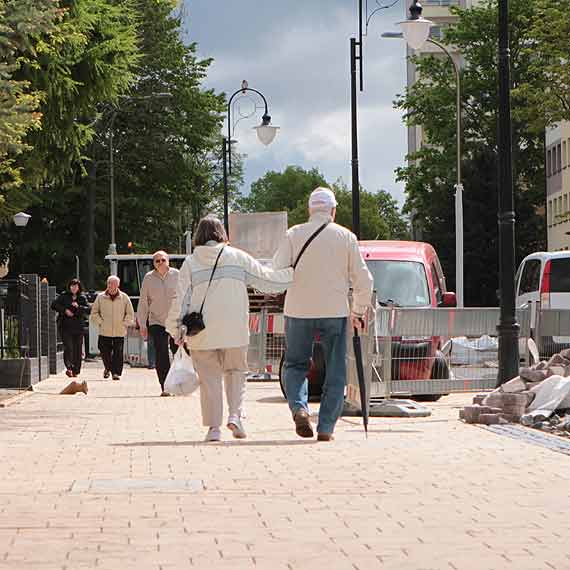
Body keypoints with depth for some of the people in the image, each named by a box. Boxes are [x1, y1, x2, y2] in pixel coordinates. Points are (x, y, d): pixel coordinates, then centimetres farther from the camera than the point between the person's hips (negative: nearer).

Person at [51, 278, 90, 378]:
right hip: (66, 326, -2)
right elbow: (54, 305, 1)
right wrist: (64, 310, -10)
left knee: (78, 349, 3)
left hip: (78, 327, 2)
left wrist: (78, 307, -14)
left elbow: (88, 310, 1)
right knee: (68, 347, -17)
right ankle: (69, 367, -22)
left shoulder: (82, 298, 10)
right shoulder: (63, 296, 7)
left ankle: (75, 370, 12)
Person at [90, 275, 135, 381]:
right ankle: (108, 368, 26)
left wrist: (123, 323, 0)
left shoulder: (124, 298, 4)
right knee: (105, 352, 3)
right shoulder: (100, 297, 4)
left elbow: (130, 314, 10)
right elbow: (94, 313, 10)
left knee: (118, 353, -4)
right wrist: (100, 322, -1)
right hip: (104, 332, 0)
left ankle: (116, 372, 1)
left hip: (120, 332, 0)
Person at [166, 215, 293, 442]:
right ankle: (235, 415, -2)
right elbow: (267, 279, 6)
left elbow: (181, 299, -1)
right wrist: (294, 274, 20)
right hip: (234, 330, 0)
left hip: (202, 331, 0)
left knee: (209, 377, 8)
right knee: (235, 372, 16)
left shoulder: (190, 263, 1)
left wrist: (176, 330, 6)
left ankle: (213, 426, 6)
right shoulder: (237, 257, 2)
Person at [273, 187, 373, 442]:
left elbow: (276, 271, -8)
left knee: (295, 364, 15)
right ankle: (326, 427, 4)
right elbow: (363, 279, 5)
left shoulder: (294, 234, 1)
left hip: (299, 311, 0)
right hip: (335, 312, 0)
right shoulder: (346, 237, 3)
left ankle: (299, 407, -9)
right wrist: (358, 312, 16)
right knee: (335, 372, 9)